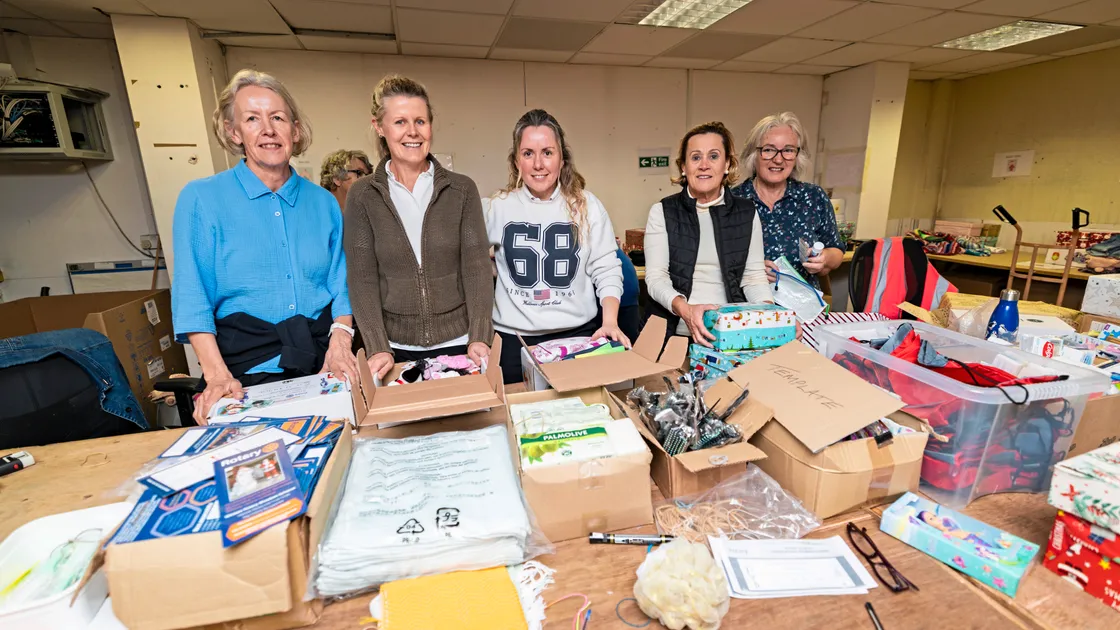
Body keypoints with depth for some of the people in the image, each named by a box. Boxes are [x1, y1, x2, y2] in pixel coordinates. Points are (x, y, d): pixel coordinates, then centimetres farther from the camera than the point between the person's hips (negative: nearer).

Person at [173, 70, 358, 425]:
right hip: (248, 366, -2)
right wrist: (218, 375, -17)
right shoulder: (201, 198, -1)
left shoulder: (323, 203, 7)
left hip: (322, 362, 2)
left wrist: (339, 344, -10)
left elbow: (341, 286, 6)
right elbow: (192, 300, -5)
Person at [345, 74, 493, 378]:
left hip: (459, 343, 0)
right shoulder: (362, 196, 1)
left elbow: (476, 267, -6)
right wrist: (378, 349, -16)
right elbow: (363, 279, -4)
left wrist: (478, 338, -17)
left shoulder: (462, 190, 0)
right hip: (396, 349, 0)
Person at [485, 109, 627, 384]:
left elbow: (606, 270, -1)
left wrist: (610, 322, -13)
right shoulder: (497, 207, -1)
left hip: (578, 334, 0)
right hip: (514, 337, 0)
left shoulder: (587, 205, -1)